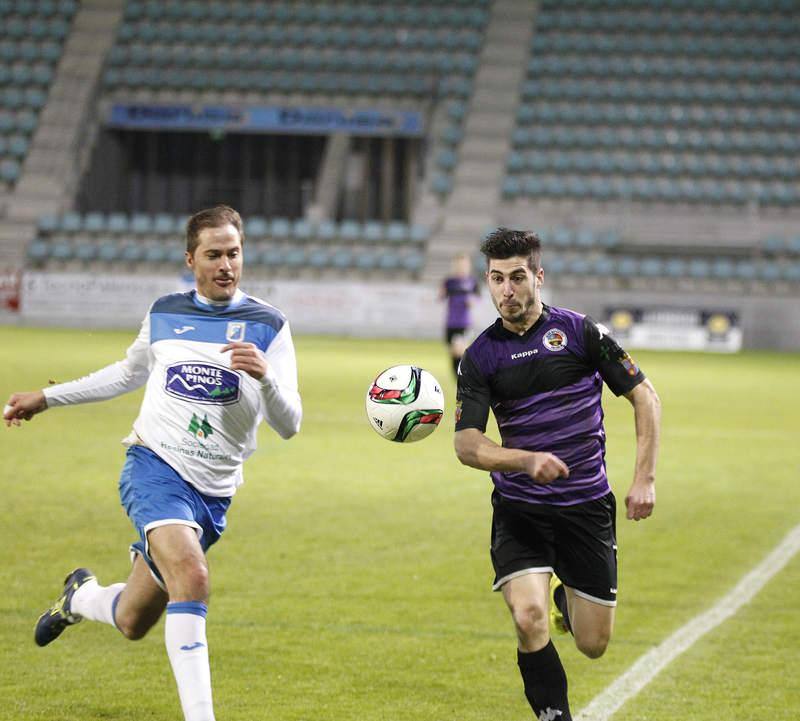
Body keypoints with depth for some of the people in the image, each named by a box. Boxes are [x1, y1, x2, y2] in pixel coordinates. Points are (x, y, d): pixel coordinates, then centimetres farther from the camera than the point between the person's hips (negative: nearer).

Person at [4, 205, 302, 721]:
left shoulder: (268, 326, -2)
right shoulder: (163, 315, 6)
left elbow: (288, 424, -8)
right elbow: (129, 374, 27)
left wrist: (264, 374, -28)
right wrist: (48, 398, 30)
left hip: (212, 493, 1)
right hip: (154, 466, -1)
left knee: (133, 623, 10)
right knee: (192, 578, -30)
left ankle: (81, 597, 45)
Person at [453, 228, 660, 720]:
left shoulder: (580, 331, -4)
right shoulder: (480, 356, -1)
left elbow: (645, 396, 1)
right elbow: (467, 445, -9)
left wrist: (645, 478, -8)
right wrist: (528, 461, -28)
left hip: (588, 507, 0)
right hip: (519, 509, 0)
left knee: (593, 644, 4)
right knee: (530, 622, -22)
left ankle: (564, 597, 39)